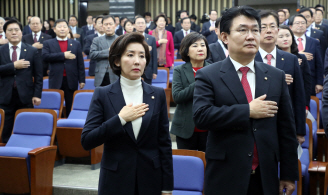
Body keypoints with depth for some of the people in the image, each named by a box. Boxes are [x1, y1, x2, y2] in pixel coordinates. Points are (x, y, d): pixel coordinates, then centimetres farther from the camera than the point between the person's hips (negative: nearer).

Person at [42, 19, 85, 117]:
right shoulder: (48, 43, 9)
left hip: (71, 80, 1)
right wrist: (63, 55, -13)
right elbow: (45, 56, -11)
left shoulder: (76, 44, 13)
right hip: (55, 81, -1)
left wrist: (82, 80, 2)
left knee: (71, 108, 4)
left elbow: (80, 63, 8)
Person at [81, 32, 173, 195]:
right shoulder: (102, 95, -4)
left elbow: (164, 143, 2)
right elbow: (86, 141, -9)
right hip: (115, 182, -1)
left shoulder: (157, 95, 1)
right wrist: (120, 119, -17)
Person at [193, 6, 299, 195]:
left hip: (266, 178, 3)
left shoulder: (277, 76, 6)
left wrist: (289, 174, 6)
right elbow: (201, 116, -18)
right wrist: (248, 111, -17)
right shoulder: (208, 76, -4)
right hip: (225, 177, -3)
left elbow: (287, 129, 7)